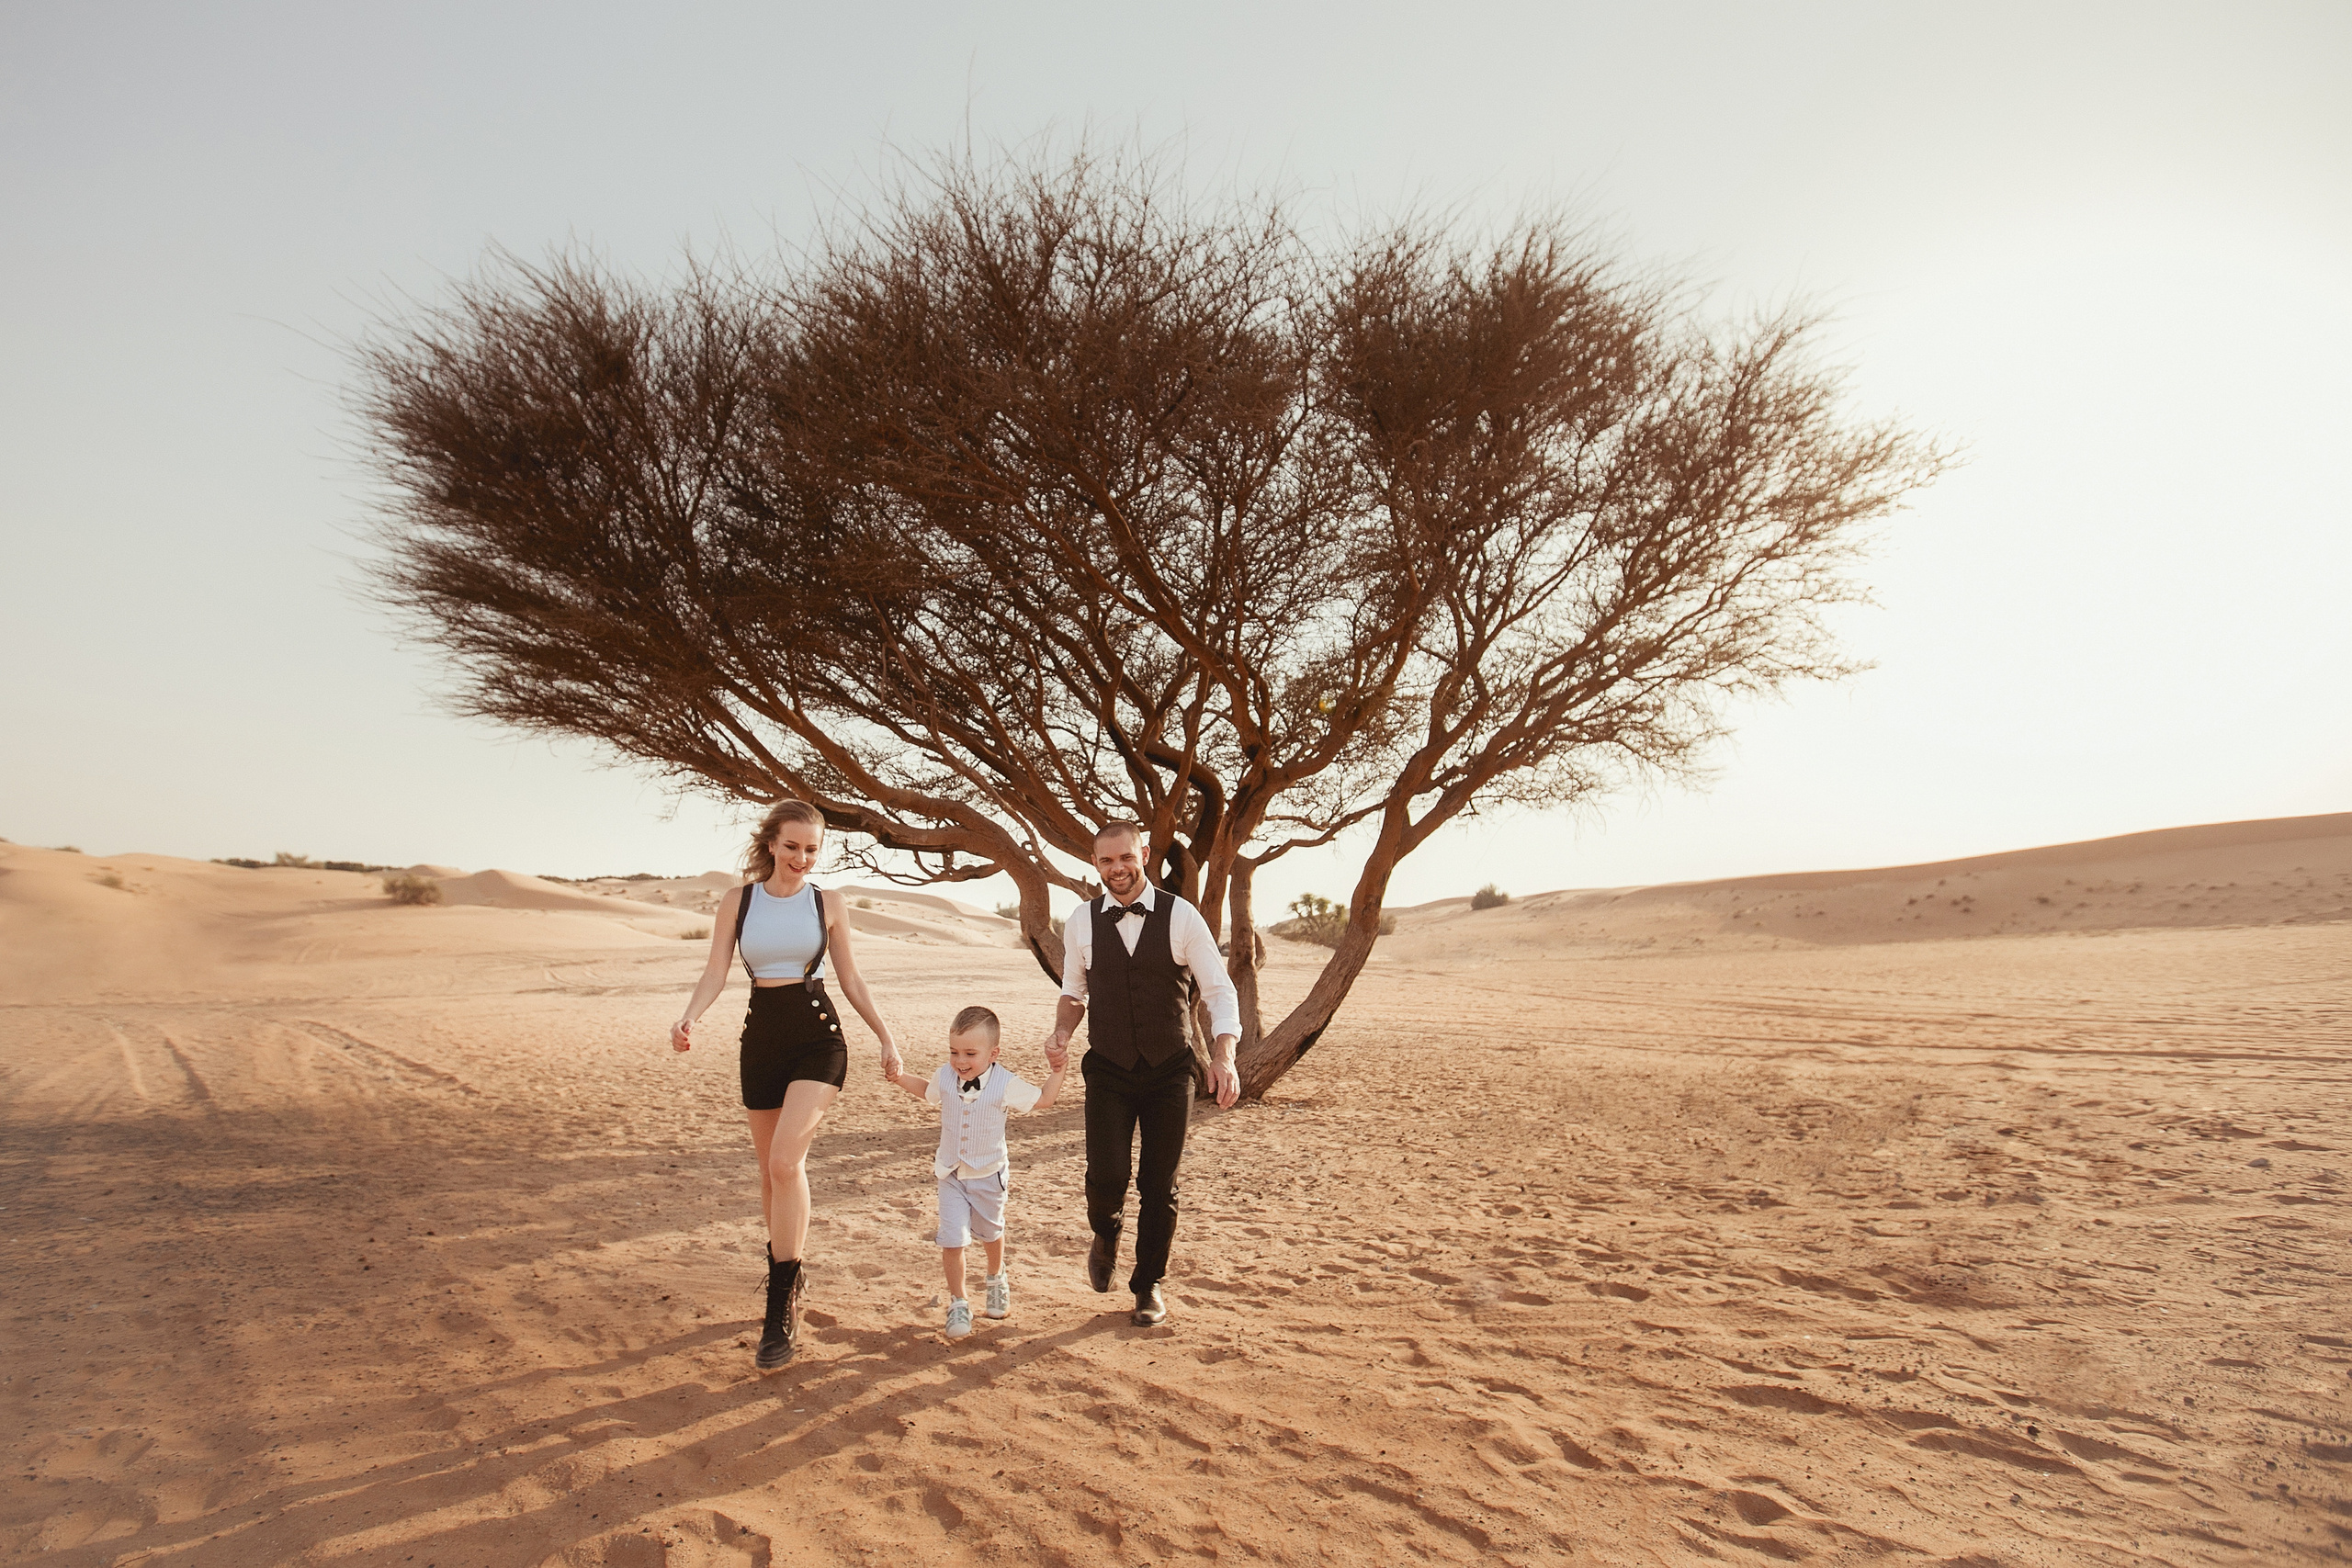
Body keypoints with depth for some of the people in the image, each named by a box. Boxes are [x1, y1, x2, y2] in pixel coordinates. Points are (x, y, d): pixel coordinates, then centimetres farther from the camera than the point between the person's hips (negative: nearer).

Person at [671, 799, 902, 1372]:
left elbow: (851, 980, 9)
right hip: (762, 1038, 3)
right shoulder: (738, 901, 4)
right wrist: (687, 1018, -20)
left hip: (818, 1035, -2)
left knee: (786, 1158, -19)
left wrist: (886, 1036, 3)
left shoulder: (827, 905, 3)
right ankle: (789, 1275, 33)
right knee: (771, 1170, 11)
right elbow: (716, 971, -1)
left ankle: (780, 1306, -12)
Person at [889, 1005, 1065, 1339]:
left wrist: (1058, 1069, -16)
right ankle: (958, 1302, 8)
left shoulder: (1006, 1084, -20)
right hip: (951, 1174, 1)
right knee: (952, 1239, -10)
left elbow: (1043, 1099, -7)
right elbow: (926, 1089, 14)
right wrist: (899, 1077, 2)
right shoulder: (944, 1077, -11)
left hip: (989, 1174, -1)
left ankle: (996, 1279, 50)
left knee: (990, 1231, 21)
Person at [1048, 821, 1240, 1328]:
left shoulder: (1181, 917, -9)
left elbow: (1219, 990, -7)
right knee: (1106, 1177, -10)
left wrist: (1223, 1056, -20)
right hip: (1108, 1072, 1)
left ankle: (1149, 1284, 30)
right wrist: (1061, 1034, -8)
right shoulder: (1081, 922, -2)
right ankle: (1107, 1234, 27)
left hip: (1169, 1072, -1)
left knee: (1159, 1187, 6)